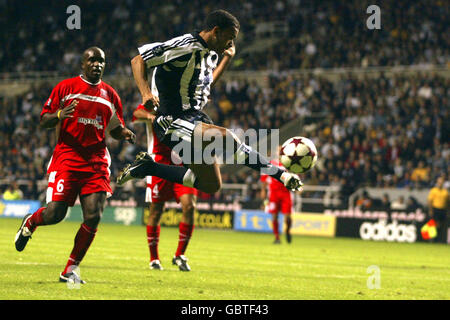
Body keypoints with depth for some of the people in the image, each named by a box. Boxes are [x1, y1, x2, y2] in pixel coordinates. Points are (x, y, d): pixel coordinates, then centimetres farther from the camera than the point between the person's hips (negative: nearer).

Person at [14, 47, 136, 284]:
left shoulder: (110, 95, 14)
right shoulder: (65, 87, 3)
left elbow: (114, 130, 25)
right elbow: (43, 121, 3)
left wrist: (124, 133, 1)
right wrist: (59, 115, -18)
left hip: (96, 162, 3)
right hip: (66, 156, -3)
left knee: (93, 216, -11)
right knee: (55, 213, -11)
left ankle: (71, 270, 3)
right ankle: (30, 222, 27)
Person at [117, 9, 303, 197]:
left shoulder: (210, 54, 11)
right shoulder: (186, 47, -17)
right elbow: (138, 60, -17)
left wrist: (227, 58, 26)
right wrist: (146, 94, -31)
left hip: (196, 119, 10)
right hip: (174, 123, -10)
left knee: (212, 186, 13)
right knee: (227, 139, -33)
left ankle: (147, 167, 20)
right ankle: (279, 174, -26)